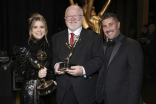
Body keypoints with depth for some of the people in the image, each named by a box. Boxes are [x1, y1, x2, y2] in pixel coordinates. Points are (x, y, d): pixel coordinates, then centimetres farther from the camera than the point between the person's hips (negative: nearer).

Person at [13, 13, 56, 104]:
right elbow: (21, 70, -11)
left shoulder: (48, 46, 4)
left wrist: (51, 79, 1)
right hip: (30, 89, -4)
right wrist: (37, 74, -25)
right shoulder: (24, 47, -11)